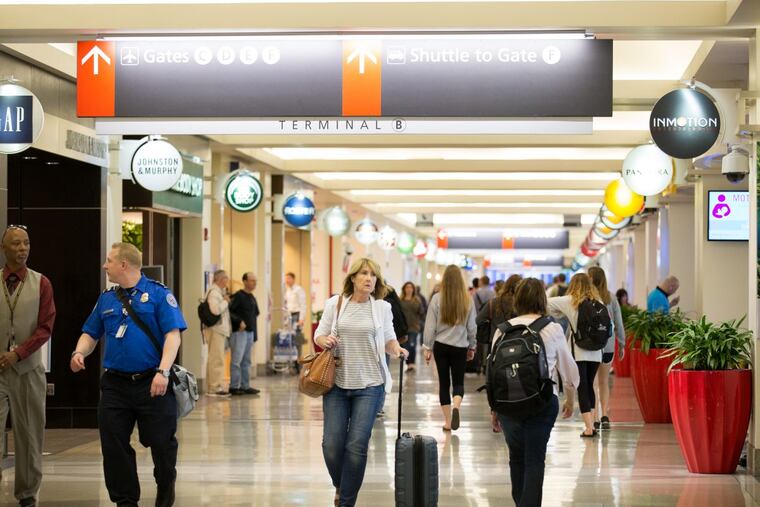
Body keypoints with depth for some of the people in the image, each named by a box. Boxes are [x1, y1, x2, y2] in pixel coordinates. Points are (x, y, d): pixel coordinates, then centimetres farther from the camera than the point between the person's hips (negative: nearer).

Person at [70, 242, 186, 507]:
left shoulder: (158, 294, -3)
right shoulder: (106, 299, 13)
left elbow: (173, 335, -9)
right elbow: (91, 334, 20)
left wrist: (163, 371, -20)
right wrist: (79, 353, -3)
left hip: (153, 385, -4)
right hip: (115, 384, 5)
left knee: (161, 441, 1)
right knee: (114, 445, 1)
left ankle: (165, 486, 30)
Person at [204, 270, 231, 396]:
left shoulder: (219, 291, 19)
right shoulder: (214, 292, -14)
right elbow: (216, 310, -26)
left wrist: (226, 300, 8)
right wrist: (226, 301, -12)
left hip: (220, 329, 11)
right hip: (216, 330, -11)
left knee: (214, 359, 13)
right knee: (217, 359, -10)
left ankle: (212, 386, 18)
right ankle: (216, 387, -9)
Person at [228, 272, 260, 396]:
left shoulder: (252, 298, 16)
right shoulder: (238, 296, -9)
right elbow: (228, 311, -17)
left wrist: (254, 333, 16)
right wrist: (239, 321, -22)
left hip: (250, 332, 8)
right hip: (239, 332, -8)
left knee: (246, 361, 11)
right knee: (236, 360, -7)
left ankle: (245, 386, 16)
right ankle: (234, 387, -4)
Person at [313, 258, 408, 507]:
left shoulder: (382, 307, 4)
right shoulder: (334, 304, 4)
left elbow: (388, 339, 12)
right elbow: (319, 335, 8)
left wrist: (396, 348, -10)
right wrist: (325, 340, -14)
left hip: (369, 385, 0)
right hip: (337, 383, 1)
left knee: (357, 445, -6)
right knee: (332, 443, -3)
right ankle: (340, 487, 28)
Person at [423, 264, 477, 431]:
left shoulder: (437, 298, -8)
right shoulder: (468, 300, -5)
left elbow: (430, 325, -5)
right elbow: (471, 326, 2)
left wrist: (428, 347, 4)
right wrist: (472, 347, 14)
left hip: (441, 346, 0)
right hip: (460, 347, 0)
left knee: (444, 382, 9)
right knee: (458, 382, 10)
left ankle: (447, 420, 8)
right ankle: (456, 406, -20)